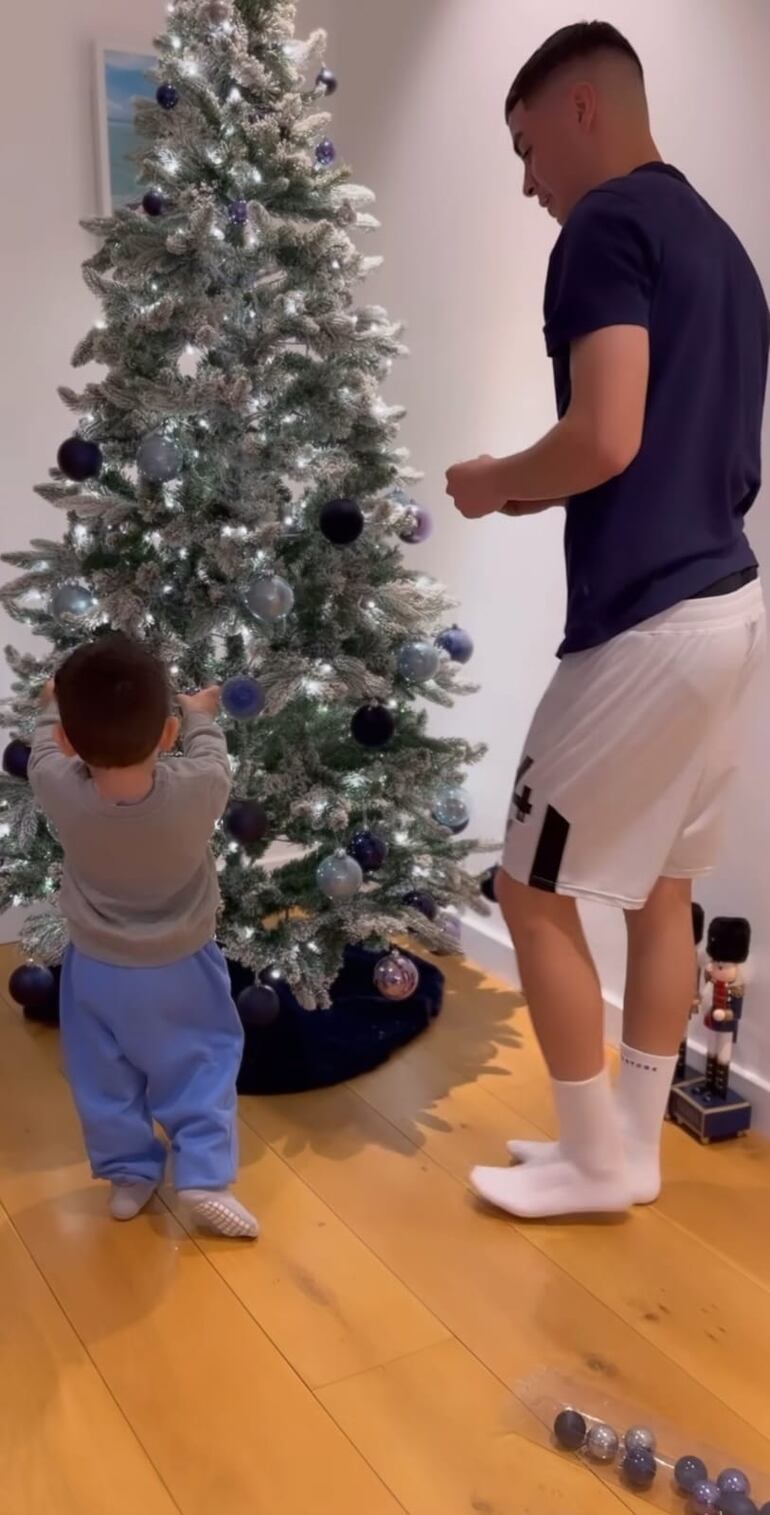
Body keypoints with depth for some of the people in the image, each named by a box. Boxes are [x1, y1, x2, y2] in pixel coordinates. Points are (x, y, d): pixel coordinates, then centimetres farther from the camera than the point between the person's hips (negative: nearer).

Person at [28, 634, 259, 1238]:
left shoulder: (60, 790, -26)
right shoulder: (197, 789, -30)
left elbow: (46, 749, -1)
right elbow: (211, 754, -5)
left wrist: (57, 706, 19)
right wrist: (202, 713, 15)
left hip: (95, 970, 2)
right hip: (180, 970, -1)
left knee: (106, 1078, 21)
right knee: (203, 1066, 18)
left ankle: (129, 1176, 35)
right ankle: (205, 1178, 16)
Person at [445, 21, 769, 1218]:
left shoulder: (608, 223, -10)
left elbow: (606, 438, -22)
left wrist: (496, 484, -3)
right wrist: (534, 495, 17)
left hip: (646, 625, -9)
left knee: (534, 890, 5)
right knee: (663, 888, 16)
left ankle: (598, 1161, 19)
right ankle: (632, 1145, 29)